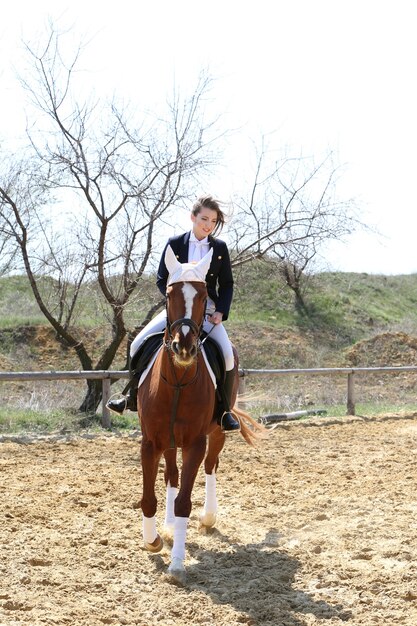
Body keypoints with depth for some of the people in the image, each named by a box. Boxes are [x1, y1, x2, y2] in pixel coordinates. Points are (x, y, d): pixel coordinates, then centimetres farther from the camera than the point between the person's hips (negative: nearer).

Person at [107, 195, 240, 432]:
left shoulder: (220, 248, 3)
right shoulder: (175, 244, 1)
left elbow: (227, 285, 7)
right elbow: (162, 280, 3)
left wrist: (221, 312, -9)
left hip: (207, 310, -1)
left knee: (227, 355, -25)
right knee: (138, 345, -13)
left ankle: (225, 411, -8)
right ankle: (134, 399, 7)